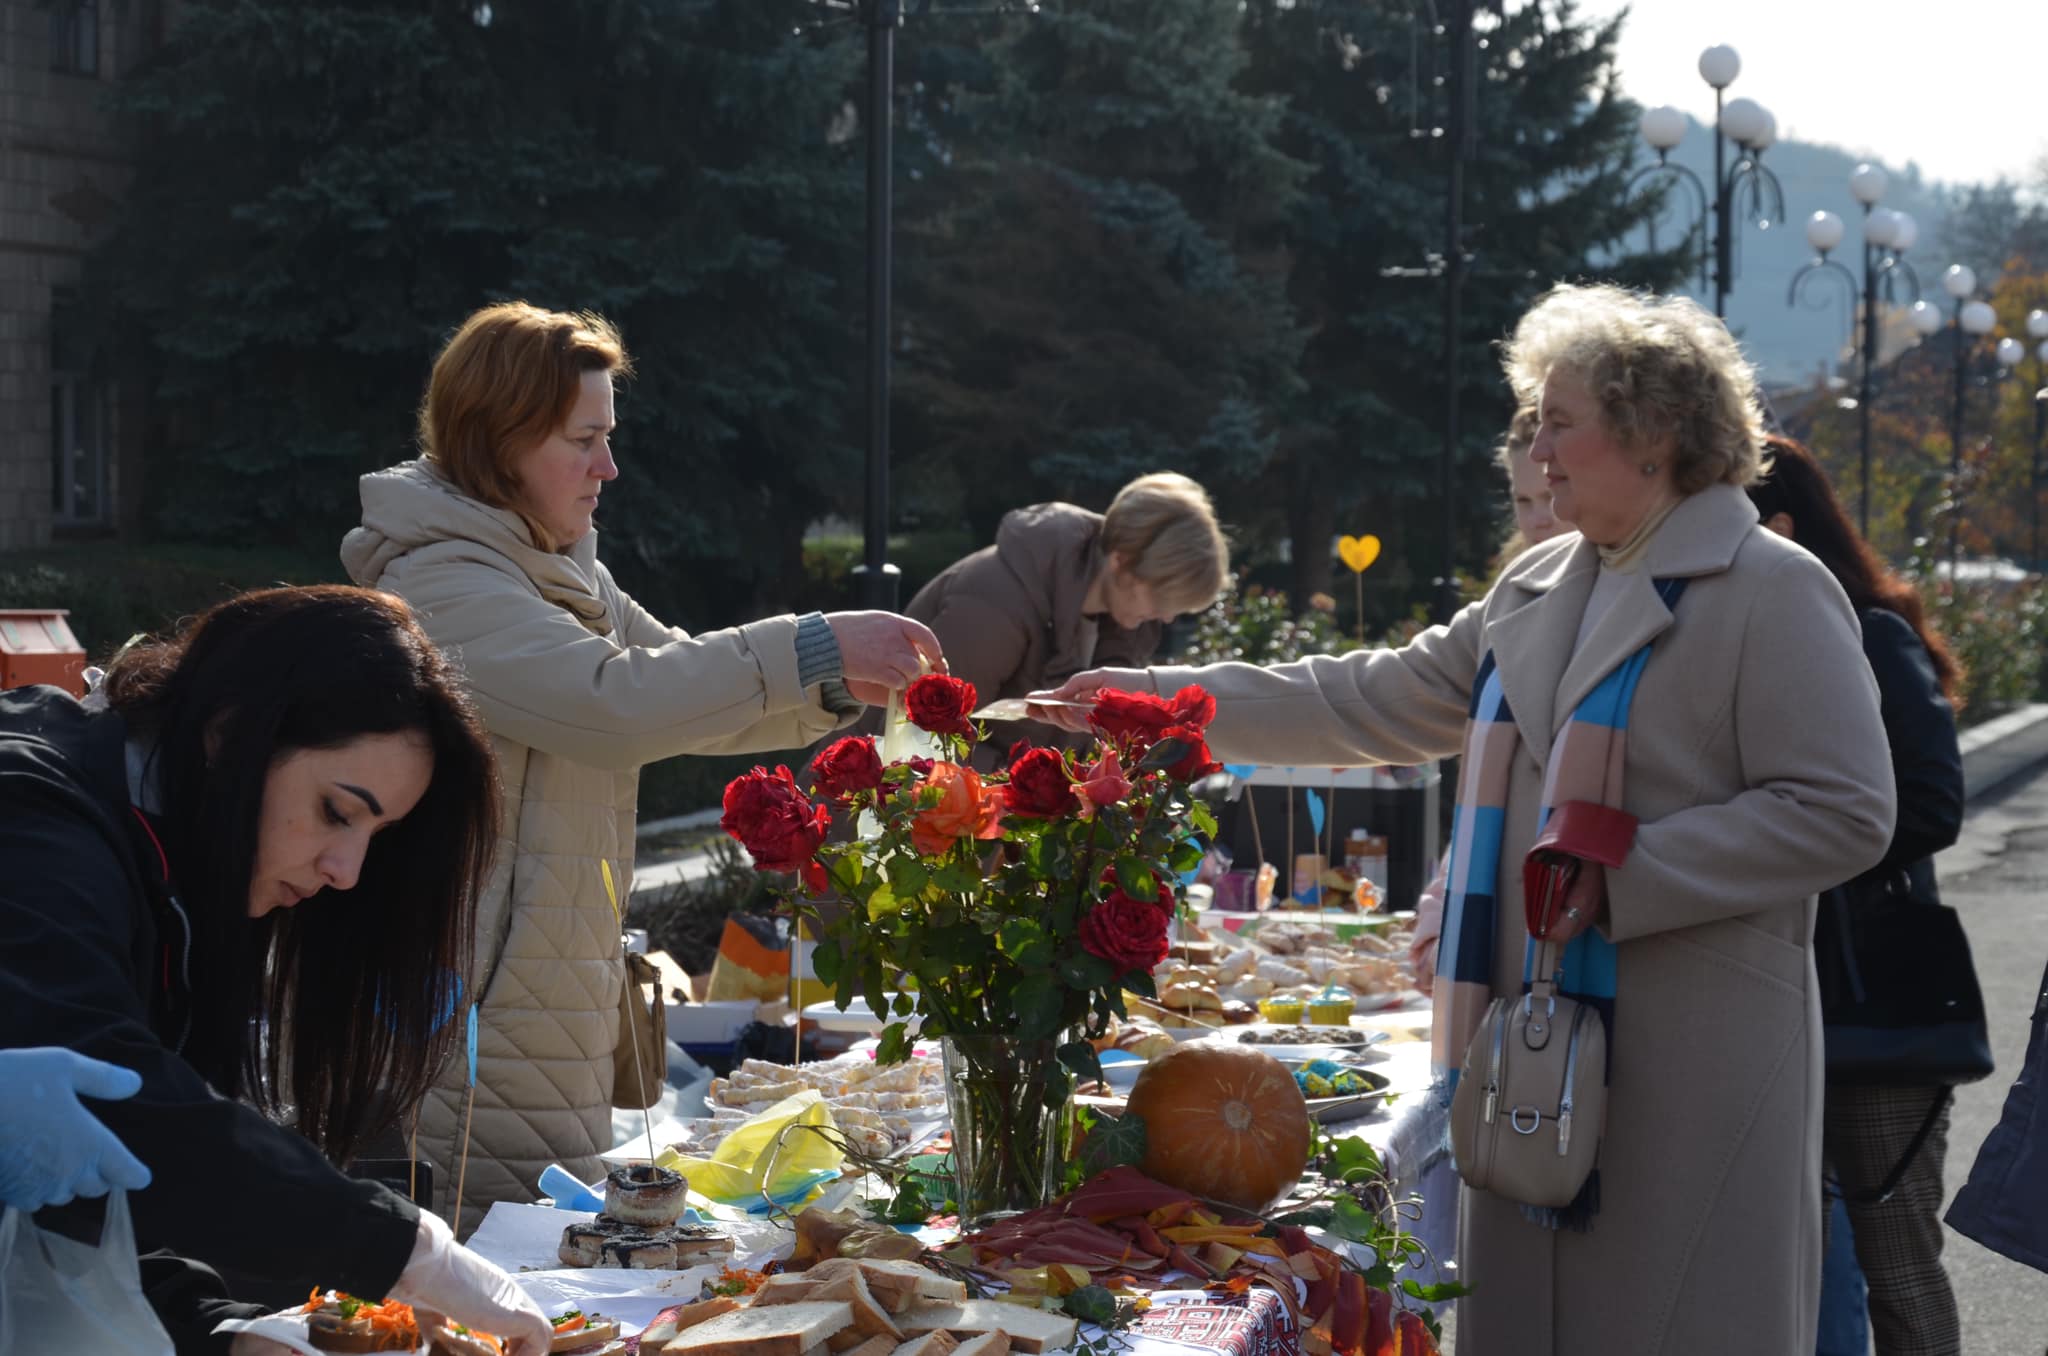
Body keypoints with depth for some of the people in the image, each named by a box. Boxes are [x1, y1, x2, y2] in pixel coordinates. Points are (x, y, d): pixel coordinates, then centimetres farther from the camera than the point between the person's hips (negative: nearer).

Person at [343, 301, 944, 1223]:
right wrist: (814, 649, -26)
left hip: (551, 1024, 10)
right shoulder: (441, 586, -16)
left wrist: (839, 689, 2)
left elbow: (689, 693, 20)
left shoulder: (562, 576, 17)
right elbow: (613, 703, -29)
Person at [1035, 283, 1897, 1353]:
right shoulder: (1541, 590, 15)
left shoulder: (1771, 592, -8)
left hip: (1691, 1064, -7)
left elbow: (1842, 814, -14)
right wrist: (1156, 700, 15)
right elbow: (1377, 701, 19)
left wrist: (1621, 877, -18)